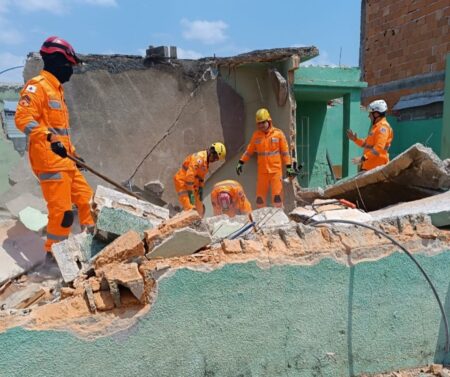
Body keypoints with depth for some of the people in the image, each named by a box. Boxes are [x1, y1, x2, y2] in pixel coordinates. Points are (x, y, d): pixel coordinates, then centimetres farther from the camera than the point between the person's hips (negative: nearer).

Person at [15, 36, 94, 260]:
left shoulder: (56, 89, 23)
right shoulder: (37, 86, -7)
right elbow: (23, 118, -19)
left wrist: (73, 152, 25)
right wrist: (49, 139, -31)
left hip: (63, 160, 10)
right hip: (48, 160, -10)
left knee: (85, 199, 14)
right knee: (61, 210, -8)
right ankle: (54, 252, 6)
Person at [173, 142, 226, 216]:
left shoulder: (206, 161, 10)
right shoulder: (199, 158, -21)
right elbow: (189, 175, -26)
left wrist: (200, 189, 15)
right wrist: (190, 193, -26)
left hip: (192, 184, 10)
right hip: (182, 182, -10)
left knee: (200, 209, 10)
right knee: (190, 209, -21)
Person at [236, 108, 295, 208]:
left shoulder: (278, 133, -3)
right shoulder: (256, 135, 5)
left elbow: (285, 151, -1)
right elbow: (249, 150, 13)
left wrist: (288, 166, -4)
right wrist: (241, 162, 7)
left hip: (276, 170, -3)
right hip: (262, 171, 3)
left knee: (277, 195, -5)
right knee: (260, 195, 8)